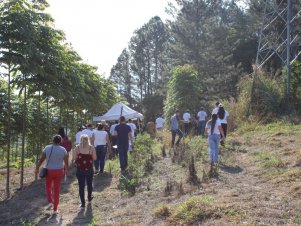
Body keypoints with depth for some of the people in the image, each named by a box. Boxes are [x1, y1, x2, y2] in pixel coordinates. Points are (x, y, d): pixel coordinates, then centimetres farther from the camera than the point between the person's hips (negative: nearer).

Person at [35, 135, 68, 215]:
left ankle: (50, 202, 5)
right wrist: (66, 169, 18)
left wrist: (37, 168, 3)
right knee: (56, 190, 9)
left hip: (49, 171, 0)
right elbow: (66, 161, 0)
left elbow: (41, 159, -7)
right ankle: (55, 209, 12)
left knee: (48, 187, 24)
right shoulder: (63, 149, -7)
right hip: (59, 171, 0)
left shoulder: (47, 148, -7)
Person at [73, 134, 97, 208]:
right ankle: (89, 197, 41)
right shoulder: (91, 148, -8)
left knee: (81, 186, 6)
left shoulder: (77, 148, -7)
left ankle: (83, 203, 8)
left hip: (80, 169, -1)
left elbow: (74, 158, -4)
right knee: (89, 184, 22)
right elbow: (94, 158, -4)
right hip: (89, 169, 1)